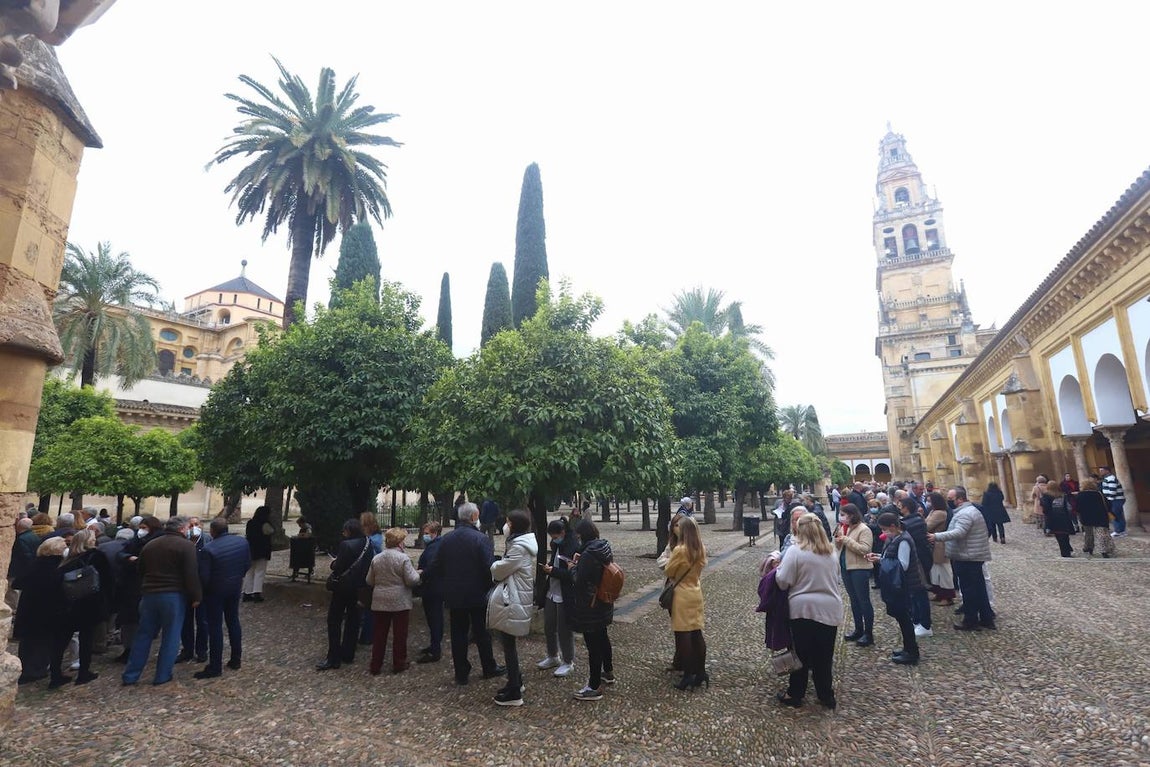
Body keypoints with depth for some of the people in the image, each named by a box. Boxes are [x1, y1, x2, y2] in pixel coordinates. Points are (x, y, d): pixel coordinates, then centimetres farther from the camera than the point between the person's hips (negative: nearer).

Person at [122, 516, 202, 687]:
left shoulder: (150, 544, 11)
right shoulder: (186, 545, -12)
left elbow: (141, 572, 20)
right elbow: (192, 574, -16)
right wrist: (196, 596, -6)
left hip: (149, 594, 6)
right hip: (174, 595, -6)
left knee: (143, 635, 15)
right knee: (171, 636, 4)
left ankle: (130, 676, 20)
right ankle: (162, 676, 10)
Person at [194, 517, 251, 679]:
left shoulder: (208, 549, -23)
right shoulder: (242, 542, -6)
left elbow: (204, 576, -20)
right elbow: (248, 564, 4)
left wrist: (203, 589, -1)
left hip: (215, 591, -5)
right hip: (235, 588, 5)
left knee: (215, 627, 4)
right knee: (233, 621, 18)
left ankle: (215, 667, 10)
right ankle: (236, 660, 27)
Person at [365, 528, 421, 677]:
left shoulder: (376, 558, 1)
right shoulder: (403, 558, -15)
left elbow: (369, 581, 8)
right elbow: (411, 580, -15)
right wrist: (417, 574, 5)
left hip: (379, 602, 4)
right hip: (400, 602, -4)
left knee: (379, 634, 12)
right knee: (400, 634, 8)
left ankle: (375, 666, 18)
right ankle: (399, 664, 17)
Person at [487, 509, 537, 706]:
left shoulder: (519, 548, -21)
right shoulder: (523, 543, 10)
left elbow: (499, 570, -14)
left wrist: (495, 565, 5)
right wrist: (499, 567, -2)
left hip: (512, 602, -10)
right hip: (514, 599, 10)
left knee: (508, 644, 1)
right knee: (509, 642, 20)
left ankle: (514, 693, 11)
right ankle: (516, 680, 33)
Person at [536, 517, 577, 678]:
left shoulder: (574, 548, -20)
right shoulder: (556, 546, 5)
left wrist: (553, 571, -25)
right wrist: (548, 567, 1)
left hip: (565, 597, -8)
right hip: (551, 593, 8)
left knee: (564, 630, 6)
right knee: (548, 628, 18)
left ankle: (568, 662, 25)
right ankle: (553, 657, 38)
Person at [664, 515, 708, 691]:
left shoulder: (680, 550, -21)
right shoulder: (701, 550, -2)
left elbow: (668, 572, -9)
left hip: (682, 595, -6)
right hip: (697, 592, 6)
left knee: (683, 636, 3)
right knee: (697, 633, 15)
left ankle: (688, 676, 10)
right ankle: (701, 672, 23)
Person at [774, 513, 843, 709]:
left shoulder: (795, 551, -12)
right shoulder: (830, 552, 8)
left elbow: (783, 581, -16)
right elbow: (836, 579, 20)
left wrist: (779, 566, 2)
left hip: (803, 608, -4)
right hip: (830, 609, 4)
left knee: (801, 654, 8)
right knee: (824, 656, 15)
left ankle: (795, 695, 20)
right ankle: (826, 695, 25)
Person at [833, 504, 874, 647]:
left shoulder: (864, 529, -14)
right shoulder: (844, 528, 10)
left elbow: (865, 549, -24)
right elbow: (839, 547, 14)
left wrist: (846, 539, -24)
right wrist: (838, 537, -5)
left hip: (860, 569, -8)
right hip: (846, 567, 8)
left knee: (864, 600, 1)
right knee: (854, 600, 16)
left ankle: (868, 633, 11)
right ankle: (858, 630, 27)